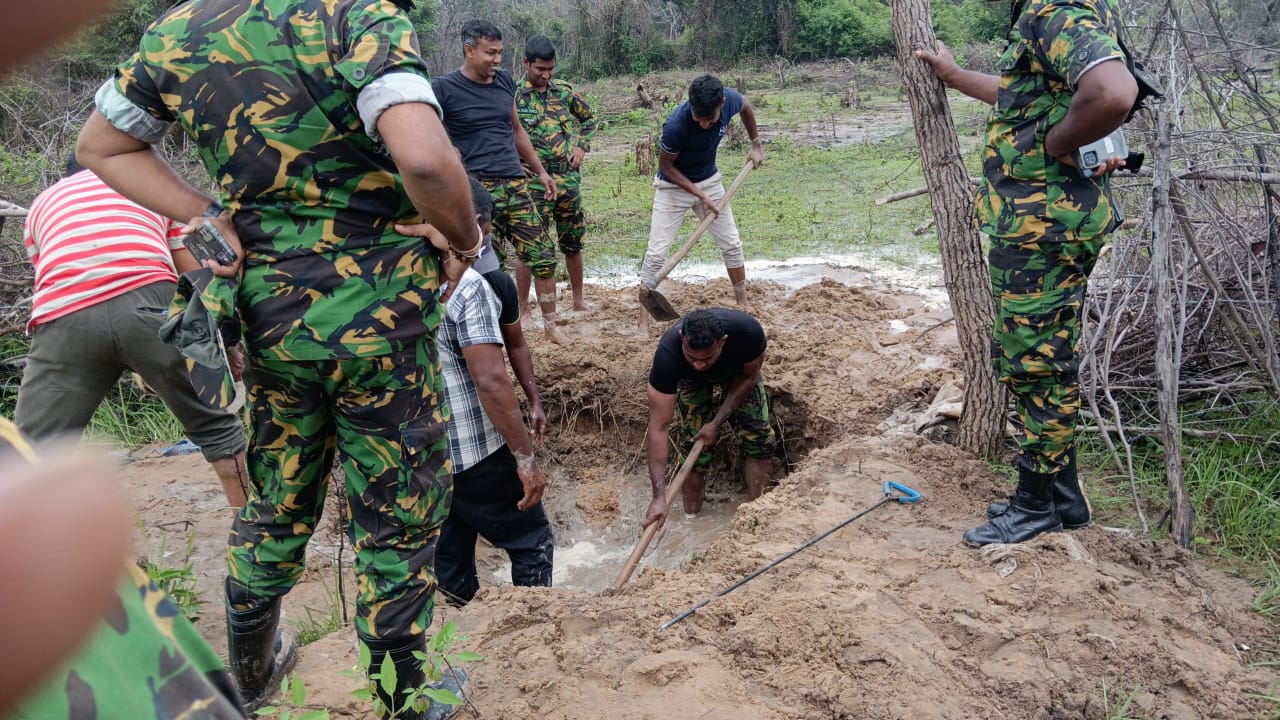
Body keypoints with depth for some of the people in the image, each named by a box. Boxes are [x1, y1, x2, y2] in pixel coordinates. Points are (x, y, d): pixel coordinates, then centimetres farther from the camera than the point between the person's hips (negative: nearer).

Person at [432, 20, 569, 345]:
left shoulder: (505, 81, 11)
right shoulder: (444, 88, -6)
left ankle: (550, 325, 16)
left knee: (542, 255, 4)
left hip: (515, 185, 5)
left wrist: (540, 171, 25)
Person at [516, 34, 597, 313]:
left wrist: (582, 146, 6)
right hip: (534, 185, -4)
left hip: (569, 180, 5)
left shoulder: (563, 91, 7)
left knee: (573, 242, 14)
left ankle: (579, 300, 28)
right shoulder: (514, 95, -6)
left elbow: (589, 119, 22)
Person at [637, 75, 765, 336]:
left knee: (732, 245, 8)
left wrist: (756, 143, 5)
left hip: (709, 180, 5)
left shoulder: (730, 100, -22)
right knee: (656, 253, -10)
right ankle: (644, 322, -4)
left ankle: (743, 303, 25)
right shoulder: (676, 125, -35)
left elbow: (746, 106, 5)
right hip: (673, 186, -4)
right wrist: (700, 195, -22)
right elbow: (665, 166, -19)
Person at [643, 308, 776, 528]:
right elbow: (658, 427, -42)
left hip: (737, 371, 1)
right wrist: (659, 497, -47)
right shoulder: (668, 353, -44)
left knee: (758, 436, -11)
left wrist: (717, 423, -23)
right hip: (691, 379, -1)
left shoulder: (748, 331, -42)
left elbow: (749, 376, -18)